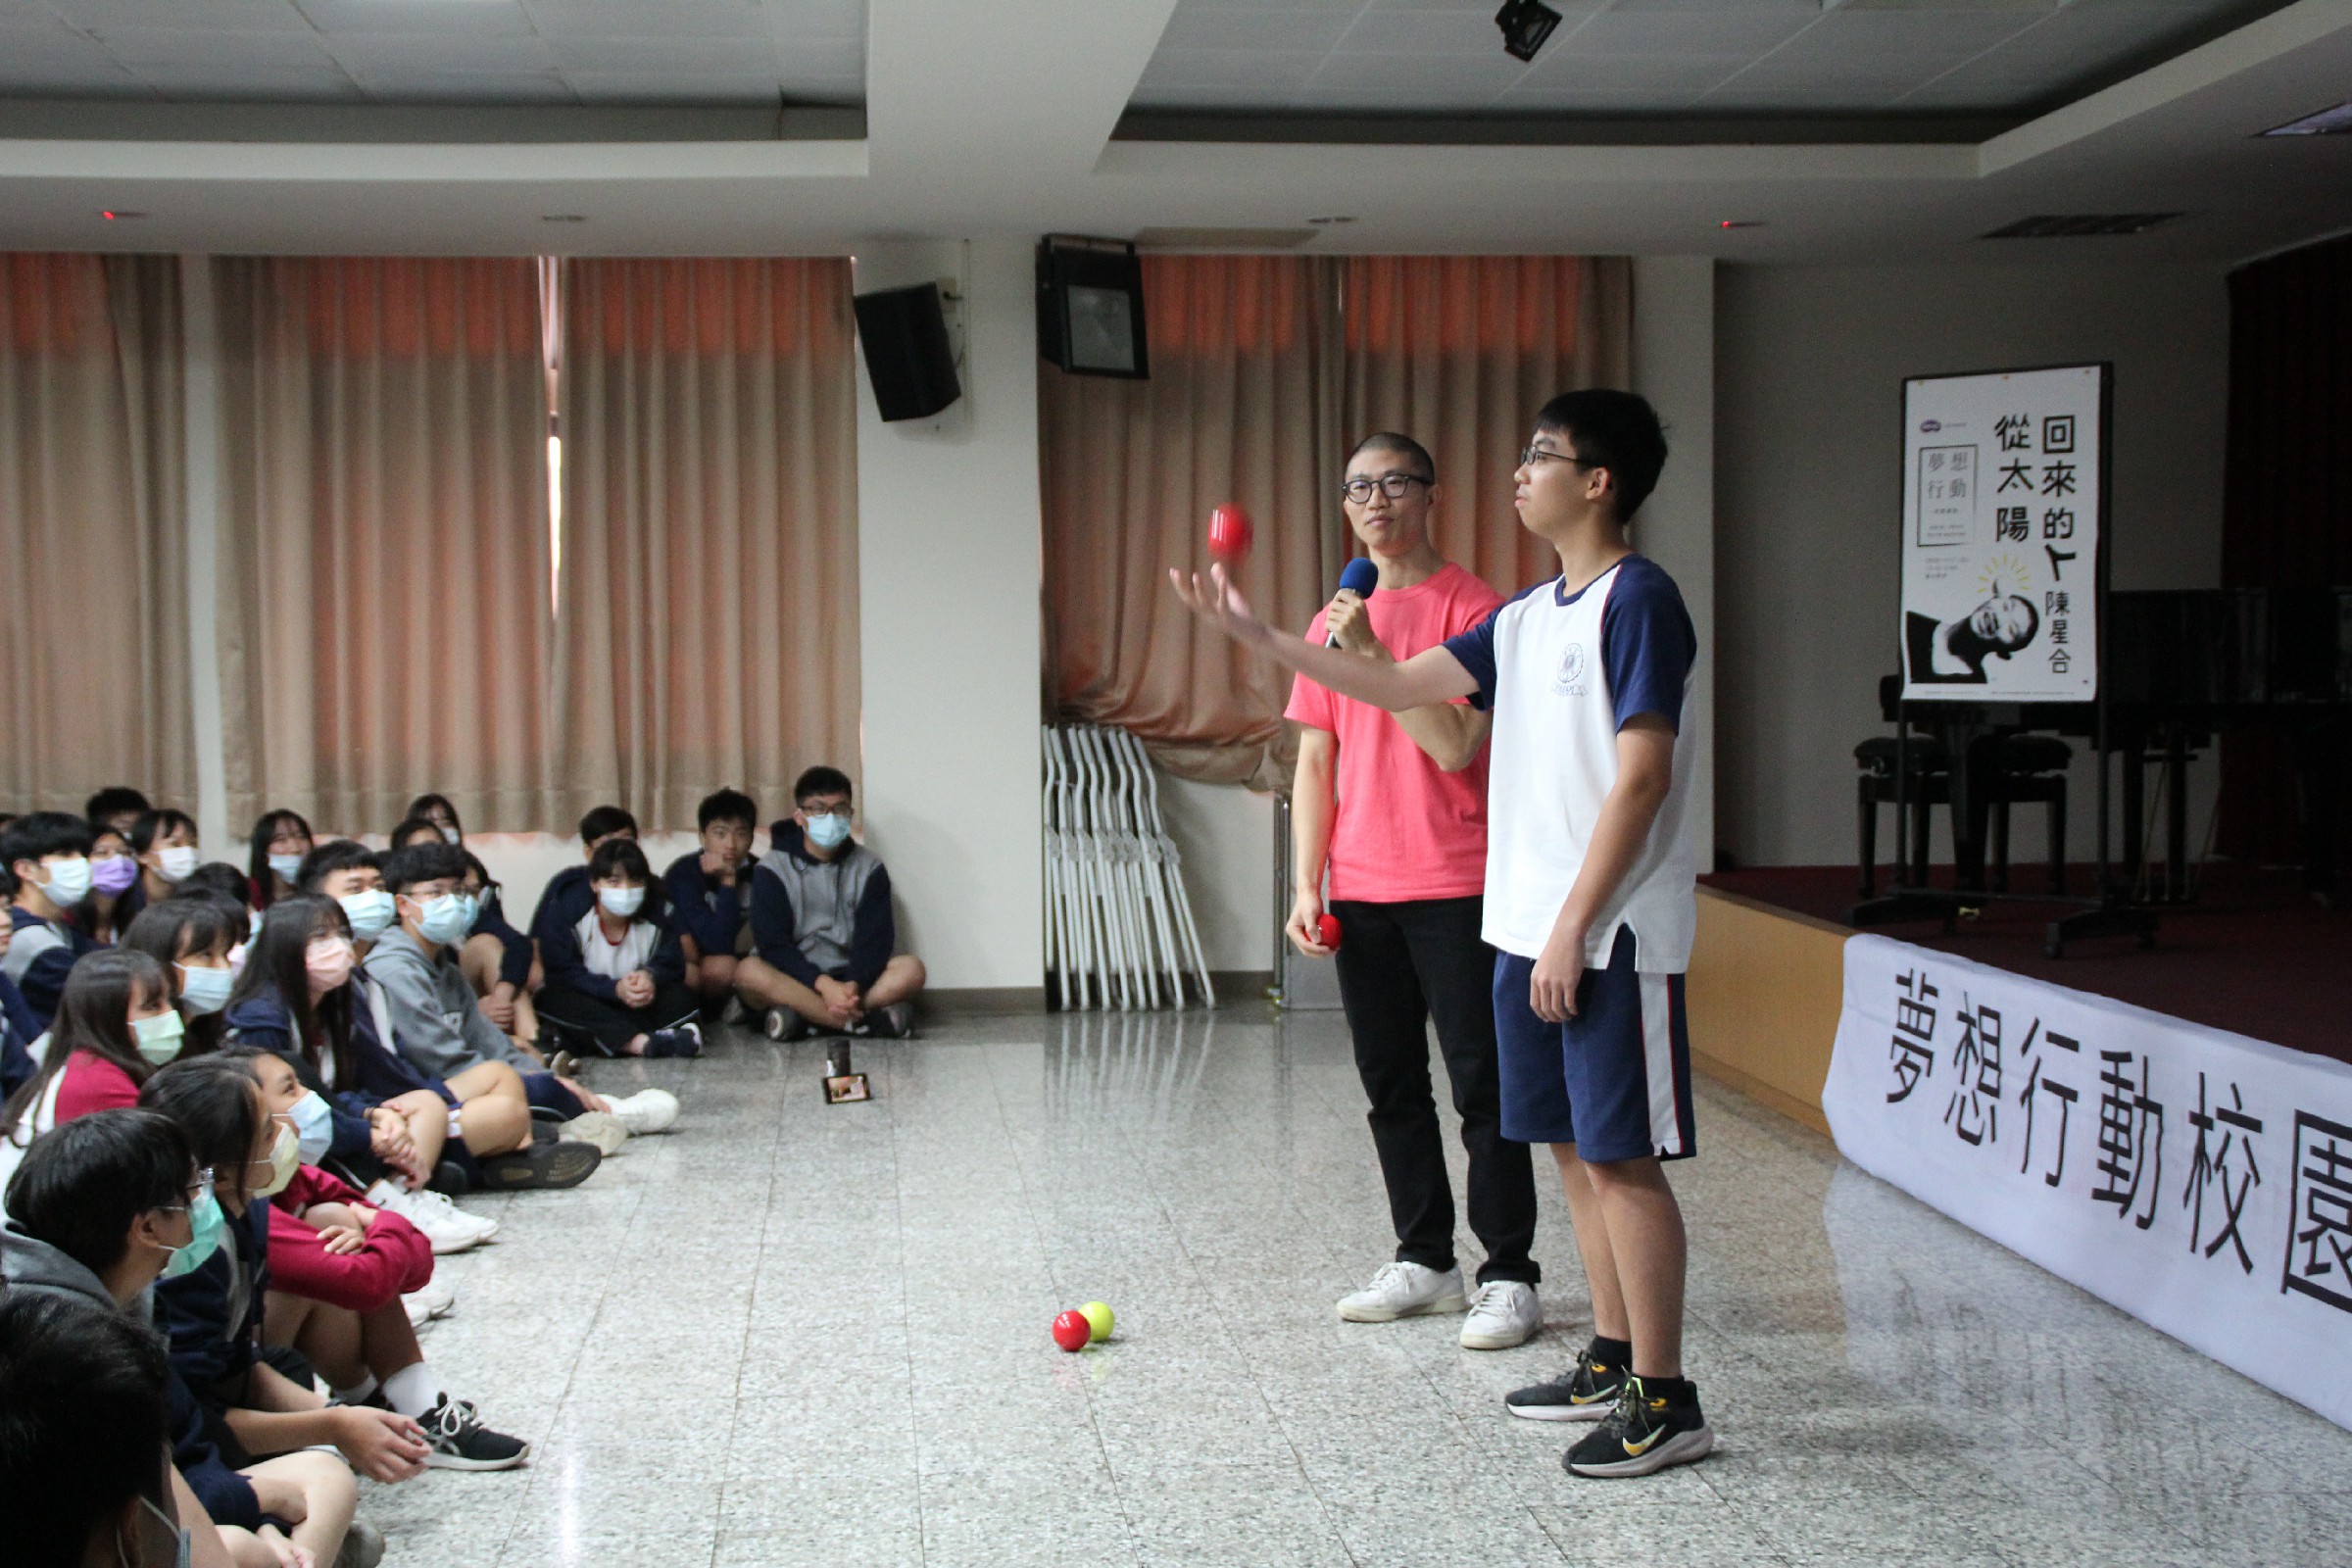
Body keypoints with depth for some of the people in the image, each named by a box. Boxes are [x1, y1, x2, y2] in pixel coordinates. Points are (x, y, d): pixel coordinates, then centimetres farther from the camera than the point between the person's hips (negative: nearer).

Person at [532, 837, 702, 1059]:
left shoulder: (656, 916, -5)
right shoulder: (564, 913, -14)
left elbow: (672, 965, -7)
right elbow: (562, 974, -20)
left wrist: (651, 978, -32)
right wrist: (615, 989, -32)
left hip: (636, 1008, 2)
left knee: (684, 998, -21)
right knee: (551, 999, -35)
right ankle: (642, 1042, -50)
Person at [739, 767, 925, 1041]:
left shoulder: (869, 868, 2)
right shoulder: (772, 870, -3)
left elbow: (875, 939, -7)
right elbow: (772, 944, -12)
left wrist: (853, 985, -27)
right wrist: (823, 984, -26)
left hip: (849, 979, 2)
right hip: (794, 979, -1)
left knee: (910, 969, -24)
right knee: (749, 972, -33)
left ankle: (803, 1015, -29)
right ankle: (864, 1019, -35)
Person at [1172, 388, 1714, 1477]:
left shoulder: (1637, 599, -12)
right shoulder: (1529, 616, 14)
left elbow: (1641, 776, -18)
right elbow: (1397, 686, 18)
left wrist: (1574, 926, -19)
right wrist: (1256, 636, 13)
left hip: (1611, 935, -9)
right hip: (1529, 927, 9)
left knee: (1621, 1155, -5)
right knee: (1575, 1148, 13)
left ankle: (1664, 1400, 3)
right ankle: (1611, 1361, 24)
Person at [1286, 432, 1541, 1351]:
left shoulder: (1471, 609, -6)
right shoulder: (1332, 623, 12)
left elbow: (1455, 747, -15)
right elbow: (1316, 764, 13)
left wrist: (1375, 656, -17)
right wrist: (1306, 883, 6)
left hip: (1455, 889, -6)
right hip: (1360, 894, 6)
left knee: (1481, 1085, -2)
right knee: (1391, 1087, 12)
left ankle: (1509, 1277, 5)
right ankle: (1423, 1260, 23)